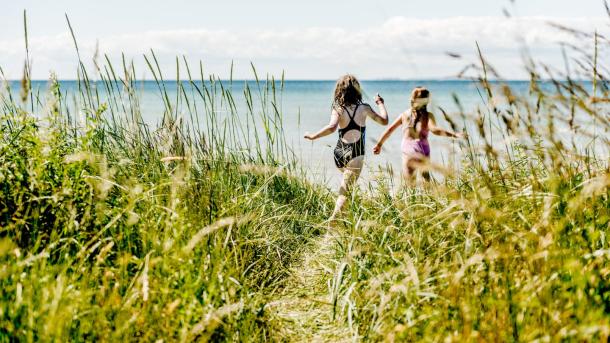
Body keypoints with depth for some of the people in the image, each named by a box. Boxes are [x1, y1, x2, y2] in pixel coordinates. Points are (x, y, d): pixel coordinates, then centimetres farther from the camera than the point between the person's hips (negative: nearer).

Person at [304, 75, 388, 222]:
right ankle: (333, 218, -21)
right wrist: (380, 103, 25)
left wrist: (313, 136, -12)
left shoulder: (338, 110, -3)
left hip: (339, 153, 3)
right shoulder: (363, 108, -1)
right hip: (355, 155, -3)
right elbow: (384, 121, 10)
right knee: (345, 191, -6)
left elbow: (331, 127, -22)